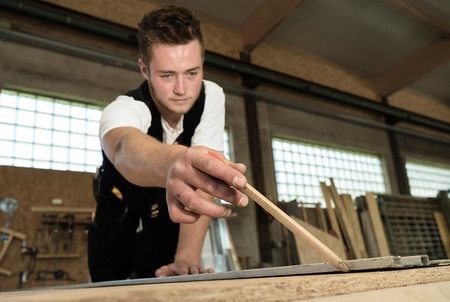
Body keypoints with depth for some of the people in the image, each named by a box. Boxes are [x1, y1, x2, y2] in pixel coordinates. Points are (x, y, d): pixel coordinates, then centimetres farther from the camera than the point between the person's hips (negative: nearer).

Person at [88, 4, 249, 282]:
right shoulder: (121, 109, -32)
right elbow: (125, 147, -57)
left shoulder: (211, 97, -24)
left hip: (165, 213, 1)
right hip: (119, 210, 0)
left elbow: (203, 180, -31)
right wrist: (171, 162, -81)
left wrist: (187, 259, -41)